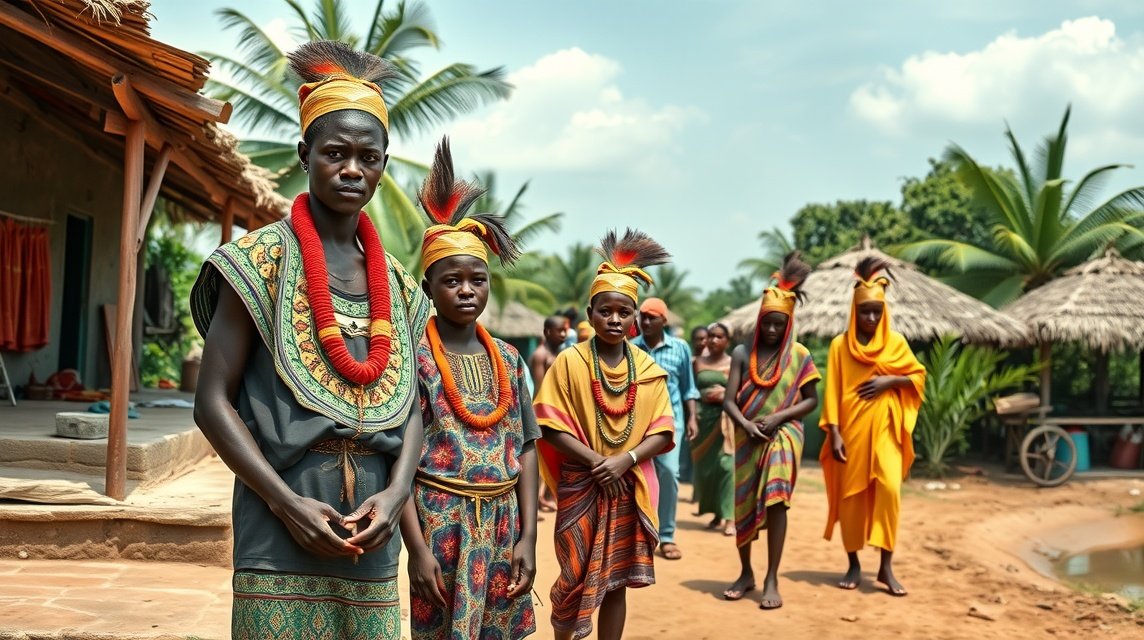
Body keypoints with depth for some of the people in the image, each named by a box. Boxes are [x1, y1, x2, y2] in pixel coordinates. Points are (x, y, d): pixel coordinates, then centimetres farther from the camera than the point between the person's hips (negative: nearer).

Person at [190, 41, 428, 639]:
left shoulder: (397, 284, 11)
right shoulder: (264, 258, -3)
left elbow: (410, 405, 12)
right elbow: (212, 399, -7)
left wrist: (396, 491, -7)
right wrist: (287, 503, -15)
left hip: (370, 528, 4)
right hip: (282, 523, -4)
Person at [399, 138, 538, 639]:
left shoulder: (507, 358, 8)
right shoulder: (412, 356, -6)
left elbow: (524, 448, 8)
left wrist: (527, 537, 1)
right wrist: (417, 546, -15)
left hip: (502, 522, 4)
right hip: (442, 522, -4)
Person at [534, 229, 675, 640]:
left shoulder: (648, 369, 3)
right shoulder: (570, 362, -5)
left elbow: (662, 433, 1)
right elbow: (551, 426, -8)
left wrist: (625, 460, -16)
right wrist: (596, 462, -17)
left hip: (631, 489, 3)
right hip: (580, 487, -3)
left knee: (617, 580, 9)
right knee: (577, 579, 2)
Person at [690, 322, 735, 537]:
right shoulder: (697, 362, 11)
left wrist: (725, 394, -13)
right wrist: (702, 396, -6)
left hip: (726, 419, -3)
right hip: (703, 418, 3)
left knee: (726, 464, -13)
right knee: (704, 465, 4)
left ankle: (729, 517, -13)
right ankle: (716, 513, 17)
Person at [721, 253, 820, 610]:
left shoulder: (798, 355, -1)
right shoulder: (742, 353, 2)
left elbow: (811, 400, 1)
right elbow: (729, 400, -1)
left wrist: (778, 418, -13)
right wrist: (745, 424, -19)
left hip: (783, 436, -2)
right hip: (747, 439, 2)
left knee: (775, 500, -15)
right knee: (743, 504, 8)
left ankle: (772, 580, -8)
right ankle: (746, 573, 24)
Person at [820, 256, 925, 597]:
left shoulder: (896, 342, 5)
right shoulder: (840, 345, 1)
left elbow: (918, 376, 10)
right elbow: (832, 391, -1)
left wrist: (890, 381, -8)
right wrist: (834, 433, -8)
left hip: (884, 429, 0)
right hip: (852, 429, 0)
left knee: (889, 489, -14)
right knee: (851, 495, 3)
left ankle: (886, 566, -7)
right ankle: (854, 565, 15)